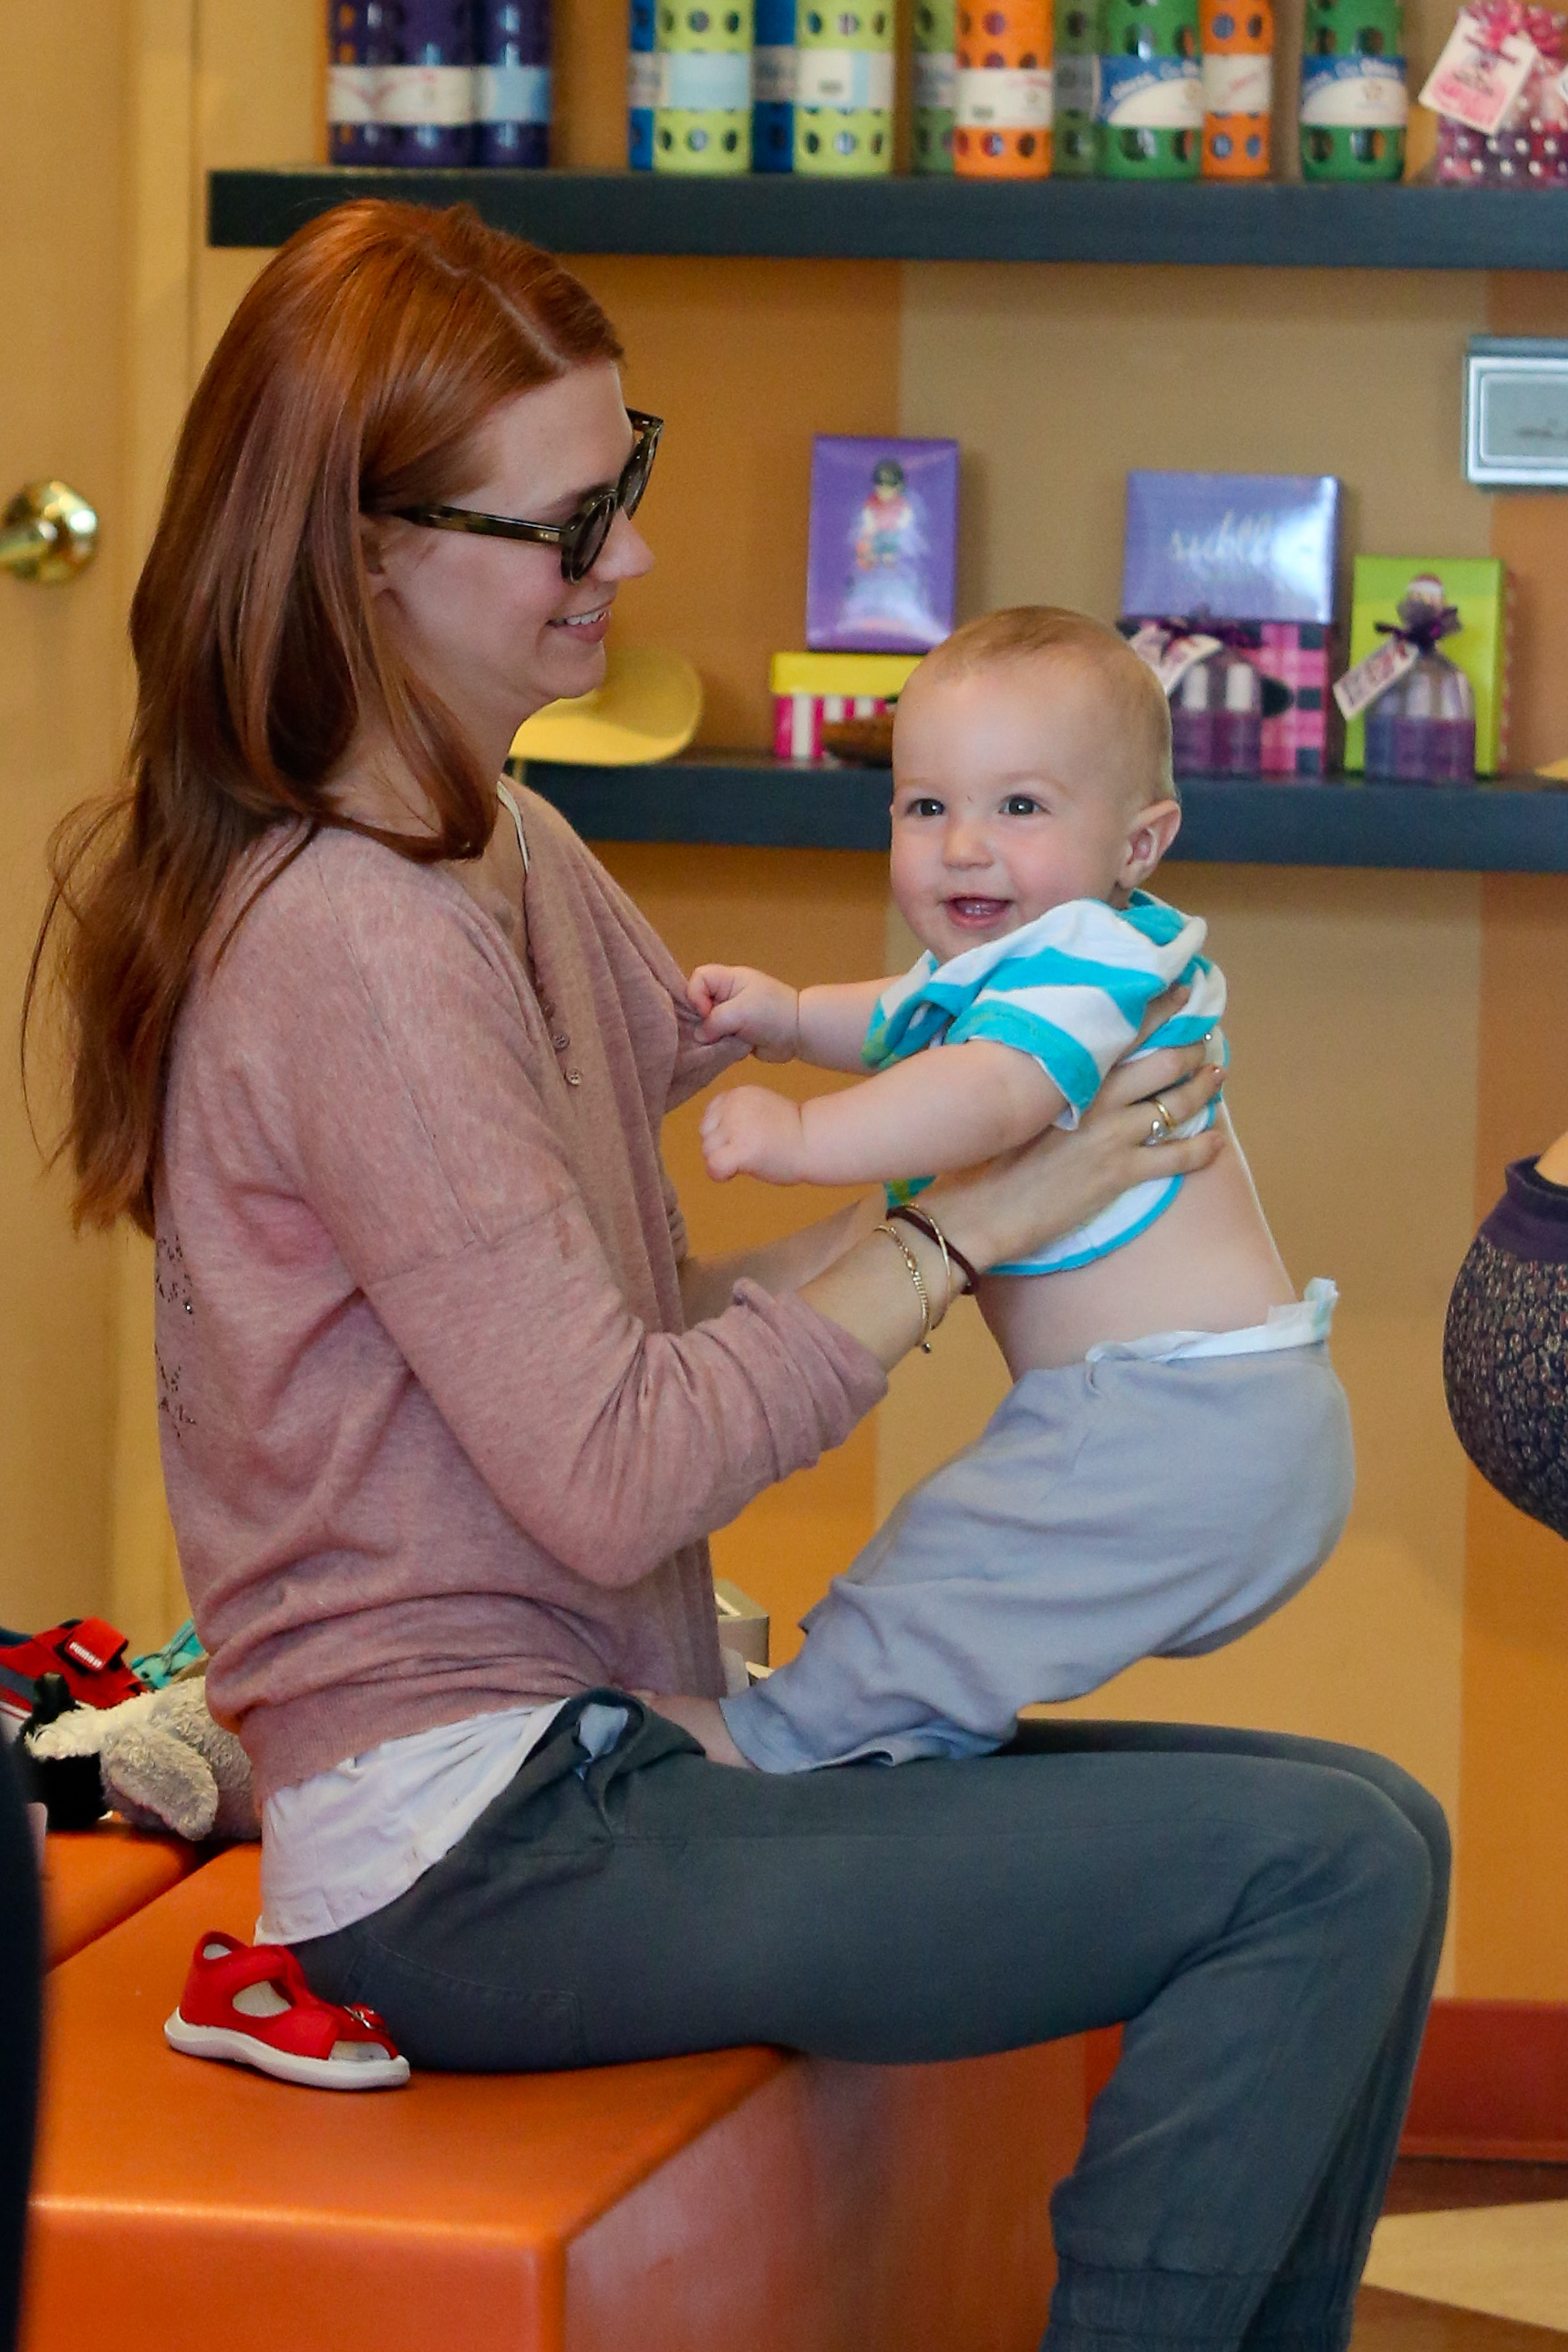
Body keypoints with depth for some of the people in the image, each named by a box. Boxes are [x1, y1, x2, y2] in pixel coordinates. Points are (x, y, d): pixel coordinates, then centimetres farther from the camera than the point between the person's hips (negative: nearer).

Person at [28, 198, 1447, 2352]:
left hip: (596, 1750, 10)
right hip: (477, 1859, -10)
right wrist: (963, 1223, -13)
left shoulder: (511, 860, 13)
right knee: (1333, 1867, -17)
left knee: (1355, 1828, 7)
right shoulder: (352, 944, -19)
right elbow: (612, 1478, -20)